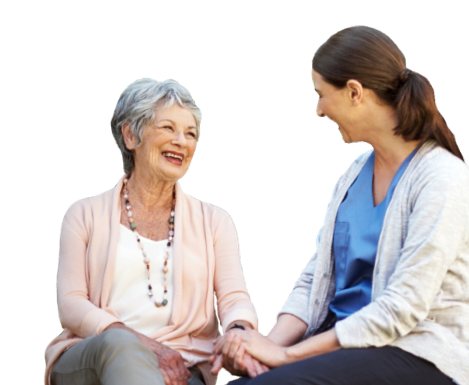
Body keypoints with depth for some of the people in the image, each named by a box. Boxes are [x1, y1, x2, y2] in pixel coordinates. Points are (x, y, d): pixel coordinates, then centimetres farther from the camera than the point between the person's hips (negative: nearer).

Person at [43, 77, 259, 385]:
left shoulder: (214, 221, 18)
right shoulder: (85, 215, 14)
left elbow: (235, 300, 5)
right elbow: (70, 306, 2)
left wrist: (238, 333, -23)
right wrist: (143, 343, -16)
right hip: (88, 359, 1)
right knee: (120, 342, -37)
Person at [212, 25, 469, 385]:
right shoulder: (355, 173, 14)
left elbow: (403, 308, -17)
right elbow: (314, 279, 11)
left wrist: (286, 354, -17)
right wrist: (272, 342, -8)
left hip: (421, 356, -6)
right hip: (343, 342, 6)